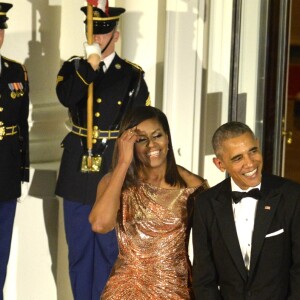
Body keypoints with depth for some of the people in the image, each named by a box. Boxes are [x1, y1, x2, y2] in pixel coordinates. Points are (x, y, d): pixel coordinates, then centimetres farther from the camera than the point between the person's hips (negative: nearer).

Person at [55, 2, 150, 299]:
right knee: (79, 247, 9)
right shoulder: (73, 67, 4)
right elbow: (65, 97, -18)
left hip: (115, 169, -1)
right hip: (78, 167, 1)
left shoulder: (133, 75, 1)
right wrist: (90, 65, -26)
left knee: (109, 247, 6)